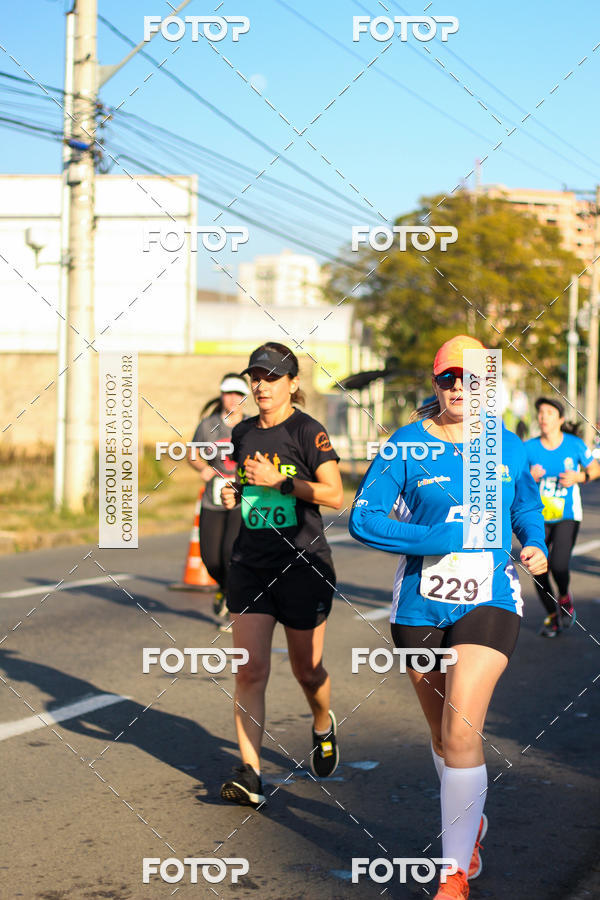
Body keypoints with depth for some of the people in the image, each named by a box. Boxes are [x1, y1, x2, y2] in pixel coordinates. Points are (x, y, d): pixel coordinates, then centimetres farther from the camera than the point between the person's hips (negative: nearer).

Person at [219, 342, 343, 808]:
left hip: (303, 563, -4)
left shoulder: (308, 431, -8)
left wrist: (279, 481, -18)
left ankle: (324, 725, 42)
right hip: (250, 564, 4)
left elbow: (335, 496, -12)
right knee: (250, 670, -7)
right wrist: (233, 493, 4)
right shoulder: (243, 433, 10)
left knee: (306, 668, 9)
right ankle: (250, 774, -8)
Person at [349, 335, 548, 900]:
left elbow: (527, 508, 21)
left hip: (488, 604, -1)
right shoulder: (409, 445, -4)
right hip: (420, 608, 1)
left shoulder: (508, 448, 4)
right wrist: (442, 541, -18)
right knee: (443, 733, 15)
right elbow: (363, 519, -10)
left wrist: (535, 547, 0)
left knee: (460, 732, -14)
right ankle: (471, 824, 44)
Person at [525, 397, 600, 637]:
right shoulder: (529, 448, -2)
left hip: (567, 516, -2)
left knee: (558, 565, -19)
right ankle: (552, 615, 23)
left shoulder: (575, 445, -4)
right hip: (538, 517, 2)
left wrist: (579, 477, -10)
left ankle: (564, 597, 16)